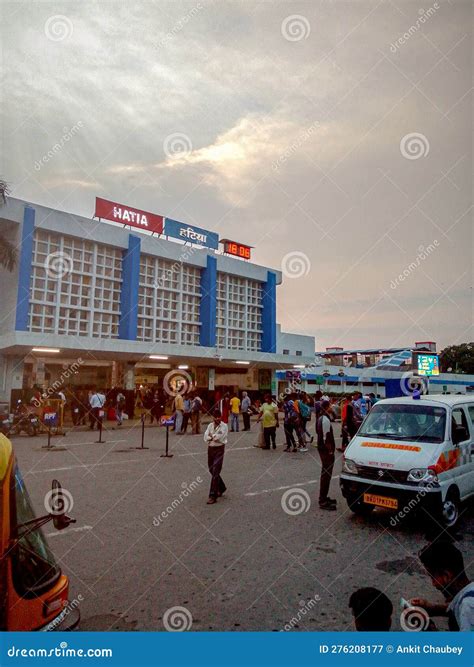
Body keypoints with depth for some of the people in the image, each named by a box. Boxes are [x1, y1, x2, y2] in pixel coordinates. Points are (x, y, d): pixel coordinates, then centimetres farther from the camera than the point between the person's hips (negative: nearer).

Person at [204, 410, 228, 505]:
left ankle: (213, 496, -7)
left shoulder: (224, 426, -6)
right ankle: (221, 488, 38)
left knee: (215, 472, -10)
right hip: (210, 449, 6)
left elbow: (219, 437, -17)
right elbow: (206, 438, -3)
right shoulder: (210, 425, 7)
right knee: (212, 470, 16)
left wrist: (211, 436, -7)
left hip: (219, 449, -6)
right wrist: (215, 438, -18)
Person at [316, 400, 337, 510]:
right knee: (326, 475, -5)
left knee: (325, 473, 18)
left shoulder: (321, 418, 11)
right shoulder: (326, 420, -20)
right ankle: (323, 501, 0)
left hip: (322, 448, 10)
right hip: (326, 451, -10)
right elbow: (326, 438, -22)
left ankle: (323, 497, 28)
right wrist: (330, 451, -17)